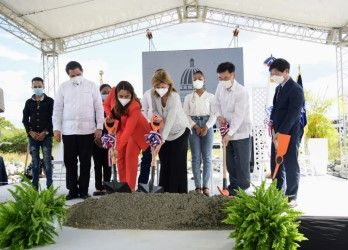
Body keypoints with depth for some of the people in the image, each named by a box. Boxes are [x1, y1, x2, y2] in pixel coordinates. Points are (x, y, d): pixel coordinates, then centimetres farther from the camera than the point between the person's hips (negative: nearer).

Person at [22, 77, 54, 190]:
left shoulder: (49, 101, 4)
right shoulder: (28, 102, 13)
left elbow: (53, 118, -2)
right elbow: (25, 119, 10)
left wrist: (45, 132, -11)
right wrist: (30, 132, -5)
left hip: (46, 135, -3)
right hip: (33, 136, 3)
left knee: (47, 161, -3)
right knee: (35, 162, 5)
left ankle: (49, 186, 1)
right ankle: (34, 187, 9)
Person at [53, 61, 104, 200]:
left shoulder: (91, 86, 3)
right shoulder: (63, 87, 6)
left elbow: (99, 107, 3)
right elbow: (57, 109, 6)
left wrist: (99, 127, -3)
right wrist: (57, 128, 0)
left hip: (87, 130, -1)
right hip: (68, 131, 1)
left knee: (85, 162, 5)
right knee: (70, 162, 5)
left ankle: (83, 190, 15)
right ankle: (72, 190, 17)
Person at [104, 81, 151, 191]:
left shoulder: (134, 107, -39)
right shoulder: (113, 93, -24)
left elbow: (128, 131, -42)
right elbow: (106, 104, -1)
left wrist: (117, 147, -47)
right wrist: (109, 116, -20)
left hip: (136, 130, -6)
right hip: (121, 127, 6)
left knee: (130, 156, -14)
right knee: (120, 157, 5)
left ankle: (131, 188, -8)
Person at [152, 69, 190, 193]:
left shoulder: (174, 97, -28)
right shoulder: (154, 95, -11)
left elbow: (170, 120, -34)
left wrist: (162, 140, -40)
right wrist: (156, 116, -20)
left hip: (180, 131, -5)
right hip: (164, 132, 5)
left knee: (178, 163, -6)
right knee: (164, 163, 8)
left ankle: (180, 192, 5)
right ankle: (165, 191, 18)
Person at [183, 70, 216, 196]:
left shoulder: (210, 96, 6)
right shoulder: (188, 97, 8)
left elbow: (213, 115, 2)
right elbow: (186, 114, 3)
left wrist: (206, 127, -12)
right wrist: (195, 127, -10)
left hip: (207, 126, 0)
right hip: (193, 127, 0)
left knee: (207, 157, 0)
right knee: (196, 157, -1)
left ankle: (205, 185, 6)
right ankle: (198, 186, 3)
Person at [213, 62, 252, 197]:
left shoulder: (241, 91, -22)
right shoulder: (220, 87, -1)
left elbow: (238, 116, -25)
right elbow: (217, 103, 12)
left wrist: (229, 134, -29)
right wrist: (219, 116, -8)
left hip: (240, 131, -7)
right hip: (227, 131, 7)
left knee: (242, 162, 3)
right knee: (229, 161, 15)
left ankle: (242, 187, 17)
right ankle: (233, 184, 30)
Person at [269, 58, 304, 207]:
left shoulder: (295, 90, -14)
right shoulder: (279, 87, 12)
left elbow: (293, 114, -19)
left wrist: (280, 133, -21)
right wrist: (272, 123, 7)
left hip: (290, 133, -8)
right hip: (278, 131, 8)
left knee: (290, 165, 2)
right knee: (275, 164, 13)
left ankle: (291, 197, 13)